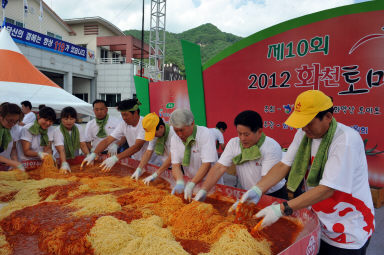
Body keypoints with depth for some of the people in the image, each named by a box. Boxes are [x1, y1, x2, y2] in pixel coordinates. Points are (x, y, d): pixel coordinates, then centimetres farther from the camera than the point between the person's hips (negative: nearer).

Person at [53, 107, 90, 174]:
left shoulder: (79, 128, -1)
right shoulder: (57, 131, -13)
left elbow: (83, 145, -5)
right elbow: (61, 150, -25)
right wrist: (64, 164, -39)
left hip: (75, 159, 3)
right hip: (60, 160, -3)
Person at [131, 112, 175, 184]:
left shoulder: (173, 133, -25)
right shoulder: (155, 134, -2)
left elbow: (171, 158, -28)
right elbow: (148, 152, -3)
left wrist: (155, 175, -30)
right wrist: (139, 170, -15)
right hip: (166, 167, 6)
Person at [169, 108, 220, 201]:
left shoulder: (205, 133, -18)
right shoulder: (174, 139, -4)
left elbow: (207, 164, -23)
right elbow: (176, 165, -7)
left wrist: (191, 185, -30)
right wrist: (180, 182, -26)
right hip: (191, 181, 3)